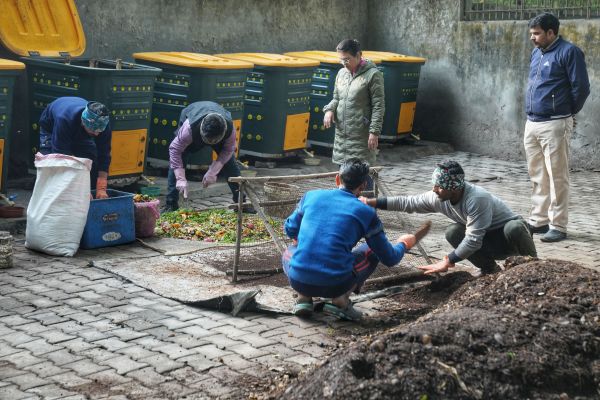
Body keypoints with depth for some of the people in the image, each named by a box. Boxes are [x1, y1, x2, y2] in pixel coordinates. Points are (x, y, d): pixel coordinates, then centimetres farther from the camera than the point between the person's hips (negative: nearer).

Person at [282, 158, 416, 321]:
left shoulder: (311, 196, 9)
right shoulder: (366, 213, 3)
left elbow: (290, 229, 26)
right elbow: (389, 259, 11)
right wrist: (403, 244, 34)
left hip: (298, 281, 2)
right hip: (335, 285, -2)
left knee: (290, 251, 36)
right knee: (372, 250, 23)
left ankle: (303, 298, 10)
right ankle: (341, 300, 5)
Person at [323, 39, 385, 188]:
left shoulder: (373, 75, -8)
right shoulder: (341, 73, 10)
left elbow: (378, 106, -9)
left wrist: (374, 132, -14)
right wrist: (330, 109, -2)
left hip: (362, 135, -6)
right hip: (342, 133, 6)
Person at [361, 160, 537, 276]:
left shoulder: (477, 199, -35)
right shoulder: (439, 197, -14)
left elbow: (473, 240, -35)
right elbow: (408, 202, -9)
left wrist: (447, 261, -30)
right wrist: (372, 202, -17)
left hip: (509, 234, -6)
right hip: (487, 242, 6)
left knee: (514, 228, -40)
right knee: (453, 232, -19)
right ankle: (489, 269, 2)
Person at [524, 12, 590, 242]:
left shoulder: (568, 52, -10)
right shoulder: (536, 53, 14)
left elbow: (581, 88, -9)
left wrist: (567, 112, 2)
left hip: (554, 125, -8)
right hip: (532, 123, 8)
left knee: (557, 177, -3)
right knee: (537, 176, 13)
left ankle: (558, 227, 2)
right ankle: (538, 221, 23)